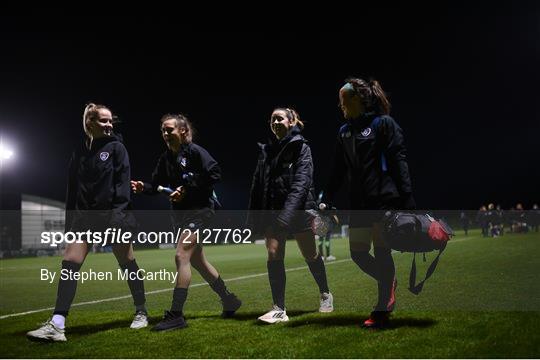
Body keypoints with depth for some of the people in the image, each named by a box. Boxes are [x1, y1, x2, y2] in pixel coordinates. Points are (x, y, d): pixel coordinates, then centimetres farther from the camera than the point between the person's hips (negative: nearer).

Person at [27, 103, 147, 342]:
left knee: (127, 263, 4)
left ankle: (141, 313, 21)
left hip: (113, 214, -4)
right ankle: (57, 325, -9)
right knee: (69, 261, -8)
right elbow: (73, 189, 13)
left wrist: (118, 212, -19)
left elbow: (122, 182, -9)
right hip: (85, 215, 4)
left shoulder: (116, 147, -1)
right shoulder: (79, 153, 12)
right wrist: (69, 223, 10)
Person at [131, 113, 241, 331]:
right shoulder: (165, 158, 11)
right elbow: (157, 184, 10)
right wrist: (144, 187, -12)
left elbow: (214, 173, -19)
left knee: (181, 256, -16)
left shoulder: (194, 151, -11)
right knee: (197, 261, 14)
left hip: (199, 209, -9)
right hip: (180, 213, 9)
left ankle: (176, 315, -10)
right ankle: (229, 301, 29)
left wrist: (187, 189, -21)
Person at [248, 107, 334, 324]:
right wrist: (254, 216, 7)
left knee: (310, 255, 6)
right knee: (273, 255, -7)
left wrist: (289, 211, -27)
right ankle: (279, 309, -2)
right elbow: (258, 184, 12)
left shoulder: (301, 148, -1)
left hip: (298, 209, -4)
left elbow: (301, 182, -14)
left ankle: (325, 295, 31)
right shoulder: (266, 151, 13)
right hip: (273, 211, 4)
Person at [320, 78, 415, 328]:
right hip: (359, 204, 6)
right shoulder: (345, 131, 16)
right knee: (358, 253, 4)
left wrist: (407, 200, -15)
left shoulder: (384, 123, -3)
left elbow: (399, 162, -8)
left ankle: (382, 311, 9)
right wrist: (325, 200, 11)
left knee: (381, 252, -3)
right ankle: (389, 284, 30)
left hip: (384, 199, -6)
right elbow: (338, 171, 18)